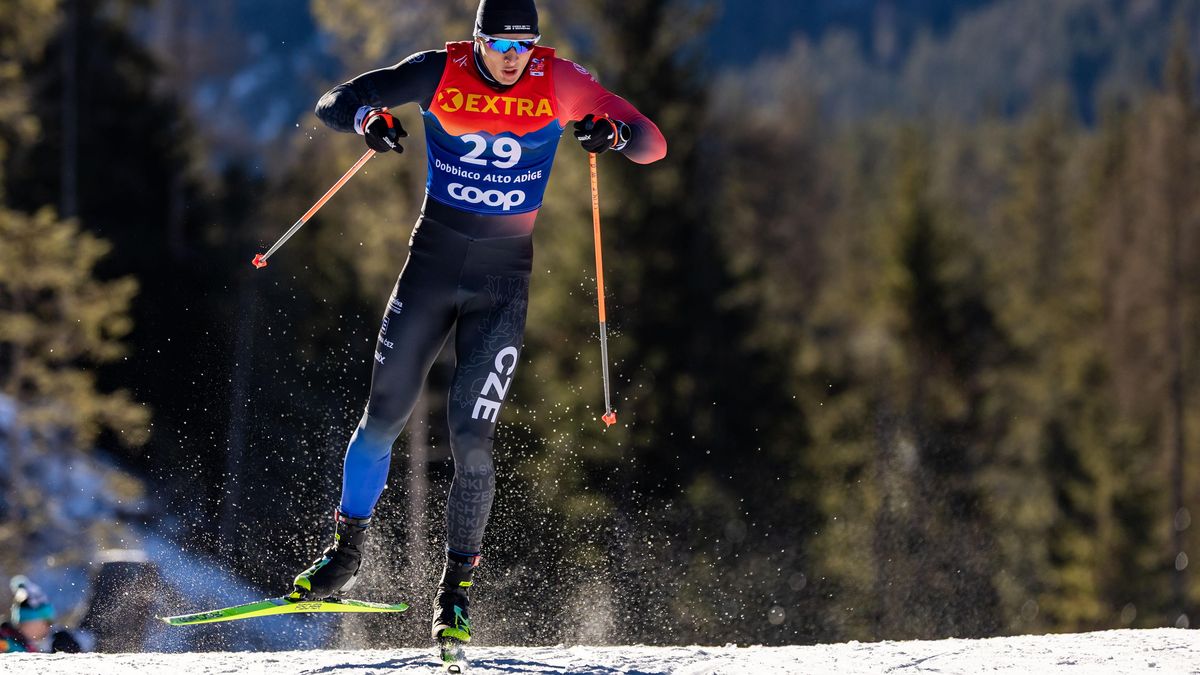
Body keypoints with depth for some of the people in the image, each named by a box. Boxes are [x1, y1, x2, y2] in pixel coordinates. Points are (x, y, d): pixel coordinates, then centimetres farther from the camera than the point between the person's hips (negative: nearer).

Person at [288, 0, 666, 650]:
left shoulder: (559, 82, -8)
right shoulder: (439, 73, -8)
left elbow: (652, 143, -5)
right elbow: (334, 102, -4)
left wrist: (613, 134, -28)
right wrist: (367, 118, -27)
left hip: (504, 278, -1)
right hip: (431, 260, 1)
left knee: (470, 437, -7)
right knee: (383, 415, 3)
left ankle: (457, 587, 6)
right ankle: (345, 552, 22)